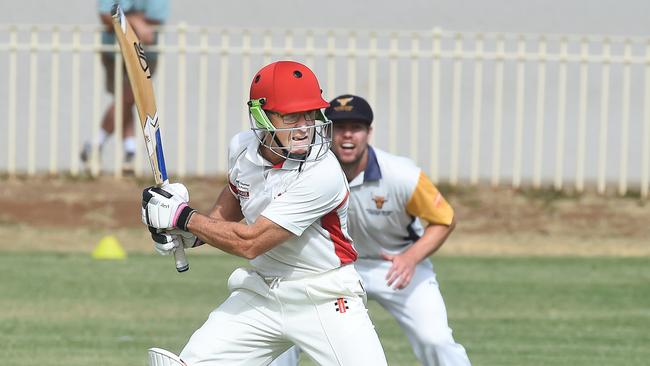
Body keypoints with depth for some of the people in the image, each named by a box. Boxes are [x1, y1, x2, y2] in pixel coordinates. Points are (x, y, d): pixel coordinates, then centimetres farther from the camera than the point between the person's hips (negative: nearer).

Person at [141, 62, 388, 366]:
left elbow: (249, 243, -25)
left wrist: (183, 216, -16)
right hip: (261, 293, 5)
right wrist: (188, 234, 2)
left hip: (325, 301, -5)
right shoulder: (242, 148, -4)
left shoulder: (322, 175, -26)